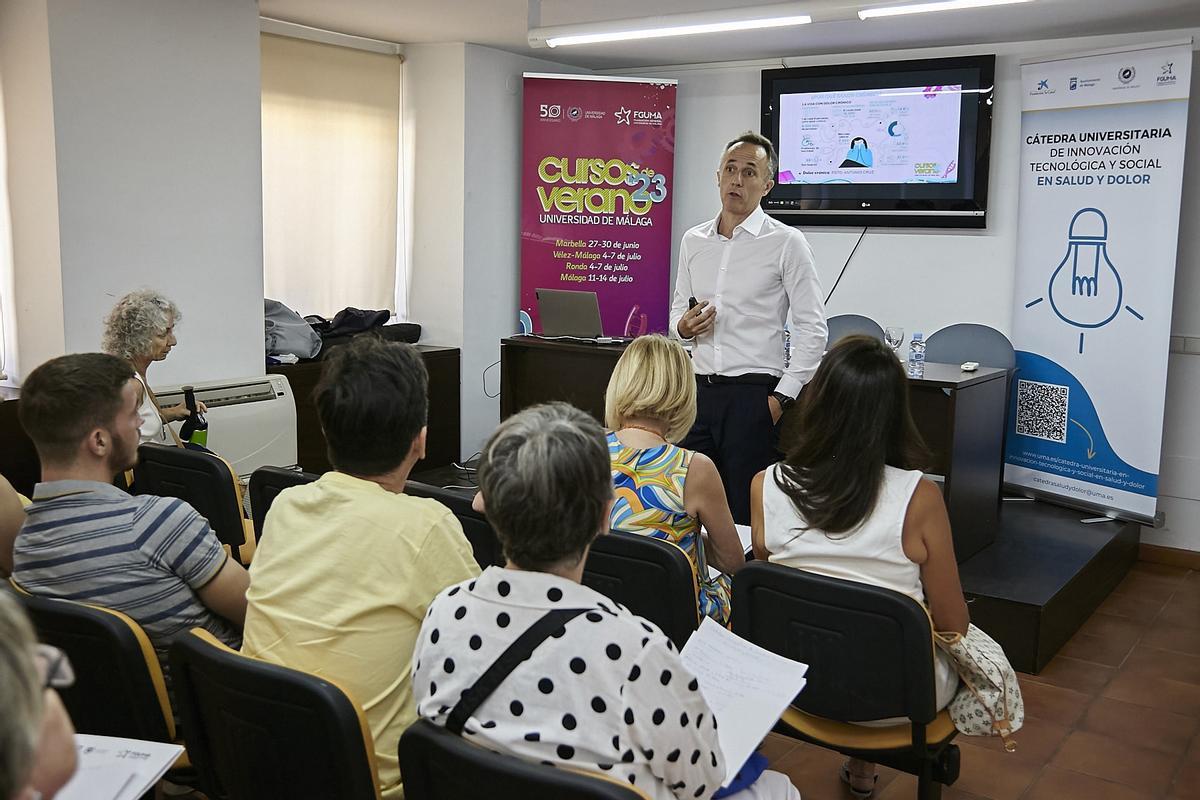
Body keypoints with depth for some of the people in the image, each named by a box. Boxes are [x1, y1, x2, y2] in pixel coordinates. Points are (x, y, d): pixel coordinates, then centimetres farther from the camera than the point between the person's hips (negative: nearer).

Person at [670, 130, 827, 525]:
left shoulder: (786, 243, -4)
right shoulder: (693, 240, 11)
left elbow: (812, 328, -6)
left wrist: (783, 397, -12)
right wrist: (684, 326, -3)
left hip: (754, 393, -5)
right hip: (699, 388, 5)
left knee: (746, 513, 0)